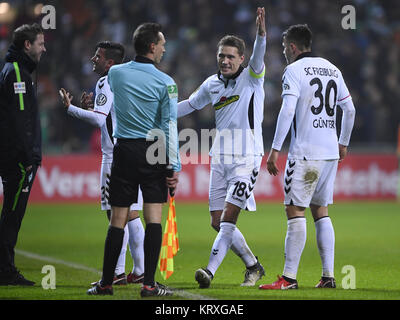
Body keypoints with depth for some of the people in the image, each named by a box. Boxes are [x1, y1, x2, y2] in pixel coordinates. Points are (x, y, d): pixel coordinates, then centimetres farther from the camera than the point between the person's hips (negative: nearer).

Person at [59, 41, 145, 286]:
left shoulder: (106, 82, -10)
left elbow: (99, 119, -19)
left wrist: (71, 108, -11)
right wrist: (95, 104, 19)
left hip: (116, 156, -9)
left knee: (116, 215, -7)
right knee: (131, 215, 11)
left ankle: (118, 273, -8)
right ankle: (140, 271, 12)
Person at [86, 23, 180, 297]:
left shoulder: (115, 73, 3)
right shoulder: (165, 82, -6)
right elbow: (170, 126, -8)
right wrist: (174, 167, -6)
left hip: (124, 151, 3)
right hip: (154, 153, -3)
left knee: (118, 220, 6)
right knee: (154, 218, 0)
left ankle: (106, 283, 10)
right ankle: (149, 284, -4)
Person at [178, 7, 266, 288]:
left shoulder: (251, 78, -6)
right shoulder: (212, 84, 10)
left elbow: (258, 59, -28)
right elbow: (190, 104, 27)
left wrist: (261, 33, -46)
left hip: (246, 158, -6)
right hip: (220, 158, 6)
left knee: (228, 218, -16)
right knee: (218, 222, 5)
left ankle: (210, 271, -20)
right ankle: (254, 267, 20)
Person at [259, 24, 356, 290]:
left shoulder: (294, 70, -6)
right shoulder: (332, 69, 14)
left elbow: (287, 110, -17)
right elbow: (349, 110, 18)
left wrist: (275, 149, -17)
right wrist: (343, 143, 30)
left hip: (305, 152, -7)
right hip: (330, 153, 7)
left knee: (295, 210, -7)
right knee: (321, 211, 13)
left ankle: (289, 277, -10)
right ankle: (328, 276, 8)